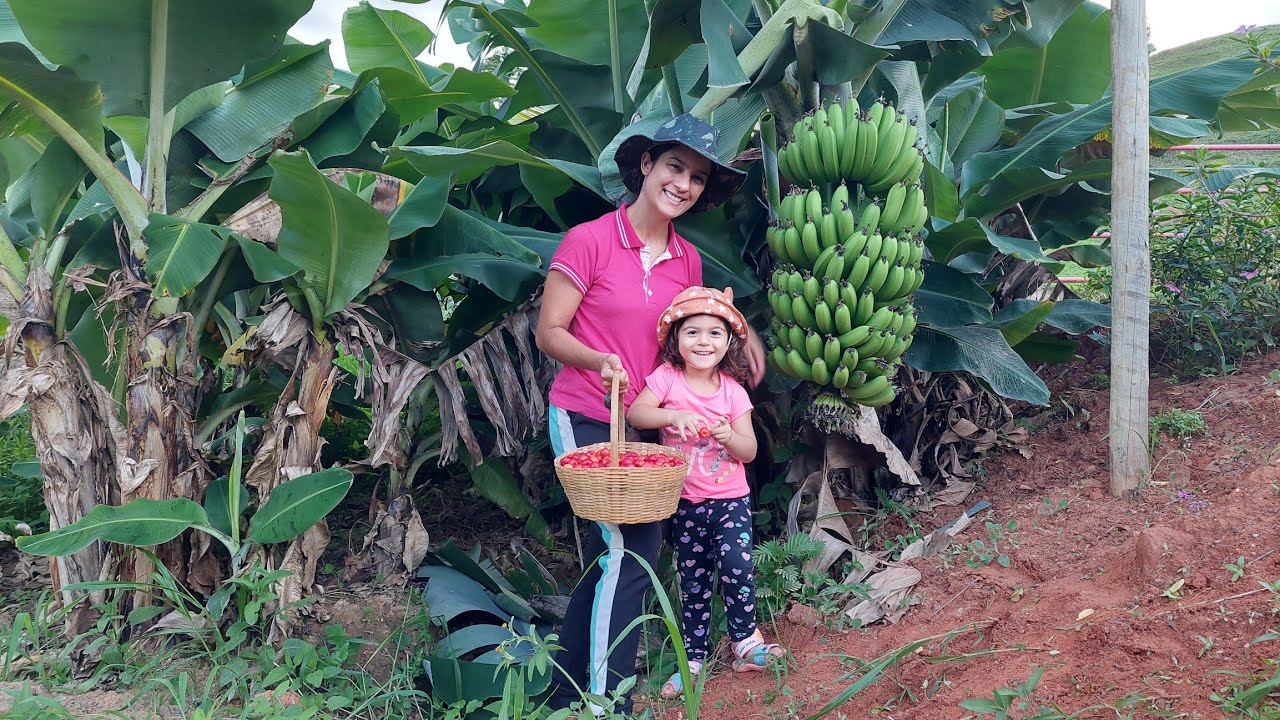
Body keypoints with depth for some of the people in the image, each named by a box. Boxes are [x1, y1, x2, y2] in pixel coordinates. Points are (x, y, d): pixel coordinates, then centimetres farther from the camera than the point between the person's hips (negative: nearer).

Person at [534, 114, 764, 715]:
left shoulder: (687, 260, 6)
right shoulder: (589, 241, -11)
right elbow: (548, 333, -9)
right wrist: (601, 361, -27)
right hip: (584, 420, -7)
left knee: (611, 557, 13)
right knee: (633, 543, -15)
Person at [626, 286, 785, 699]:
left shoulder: (733, 391, -4)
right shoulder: (667, 378, -6)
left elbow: (749, 451, -3)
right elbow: (635, 413, -19)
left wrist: (728, 436, -24)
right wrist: (674, 416, -33)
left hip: (730, 499, 0)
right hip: (685, 503, 0)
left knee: (736, 566, -19)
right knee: (693, 582, 9)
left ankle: (745, 641, 2)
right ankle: (694, 657, 23)